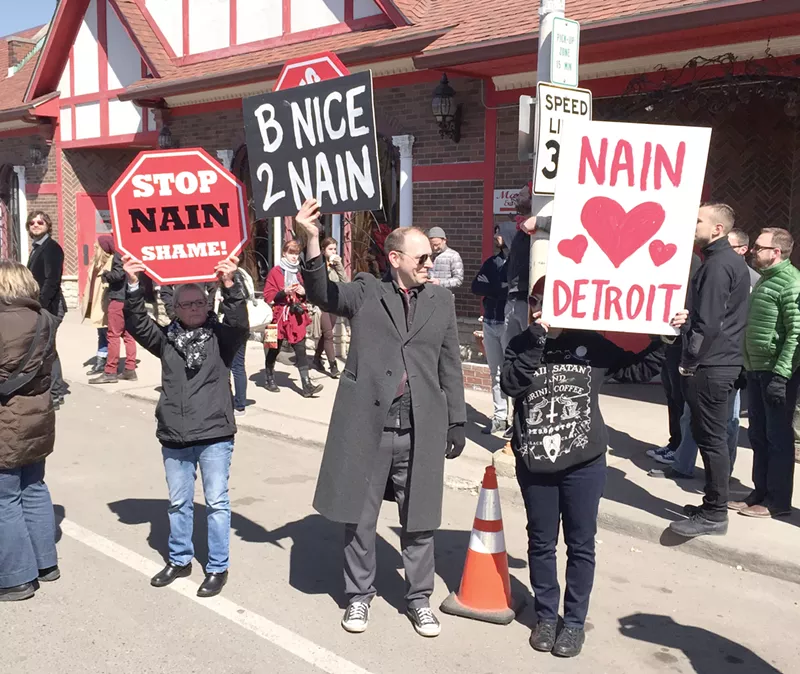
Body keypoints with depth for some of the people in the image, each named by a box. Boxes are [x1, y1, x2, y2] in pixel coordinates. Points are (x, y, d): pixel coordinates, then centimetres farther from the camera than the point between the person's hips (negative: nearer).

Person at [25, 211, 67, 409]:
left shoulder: (51, 247, -10)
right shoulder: (37, 248, 17)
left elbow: (52, 280, -18)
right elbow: (35, 279, 17)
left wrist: (41, 304, -23)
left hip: (49, 305, -9)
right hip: (40, 305, 9)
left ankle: (54, 393, -3)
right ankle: (57, 387, 23)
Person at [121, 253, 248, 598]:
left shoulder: (221, 336, -2)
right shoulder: (166, 339, 5)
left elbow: (239, 324, -21)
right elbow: (137, 324, -6)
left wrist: (230, 285, -36)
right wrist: (133, 286, -21)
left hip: (214, 433, -3)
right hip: (174, 435, 3)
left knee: (217, 502, 5)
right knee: (178, 502, 17)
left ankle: (218, 567, 18)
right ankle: (180, 560, 34)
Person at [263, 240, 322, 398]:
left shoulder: (298, 272, 12)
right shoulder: (275, 271, -6)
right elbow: (268, 296, -11)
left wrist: (304, 293, 1)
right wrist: (284, 292, -24)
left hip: (296, 317, 4)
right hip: (280, 316, -4)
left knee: (301, 350, -4)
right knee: (274, 350, 10)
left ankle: (306, 385, -8)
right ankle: (270, 380, 29)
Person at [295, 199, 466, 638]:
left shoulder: (441, 301, 9)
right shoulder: (364, 292, 2)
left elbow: (450, 367, 12)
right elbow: (321, 294, -16)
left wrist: (457, 422, 10)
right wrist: (312, 240, -31)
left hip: (421, 431, 2)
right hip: (366, 427, -1)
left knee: (419, 521, 11)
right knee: (359, 518, 11)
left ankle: (419, 598, 30)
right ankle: (359, 595, 30)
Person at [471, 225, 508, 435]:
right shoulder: (491, 262, 14)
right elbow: (475, 287, 4)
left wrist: (490, 289, -8)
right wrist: (500, 289, -11)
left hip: (510, 323, -6)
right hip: (489, 323, 7)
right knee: (496, 373, 10)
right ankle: (500, 418, 17)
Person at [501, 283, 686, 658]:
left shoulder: (592, 344, 0)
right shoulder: (521, 346, -2)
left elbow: (639, 369, 8)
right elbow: (512, 385, -19)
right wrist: (536, 340, -23)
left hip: (584, 464, 0)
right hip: (534, 463, 0)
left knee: (580, 544, 10)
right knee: (541, 543, 13)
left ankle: (575, 621, 26)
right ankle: (546, 616, 30)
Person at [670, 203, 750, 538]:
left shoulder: (717, 265, -16)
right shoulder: (733, 261, 16)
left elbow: (708, 321, -20)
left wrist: (689, 361, -13)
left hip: (711, 365, -10)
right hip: (725, 362, 10)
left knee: (710, 438, -4)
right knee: (711, 436, 15)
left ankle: (714, 515, 4)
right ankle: (714, 506, 24)